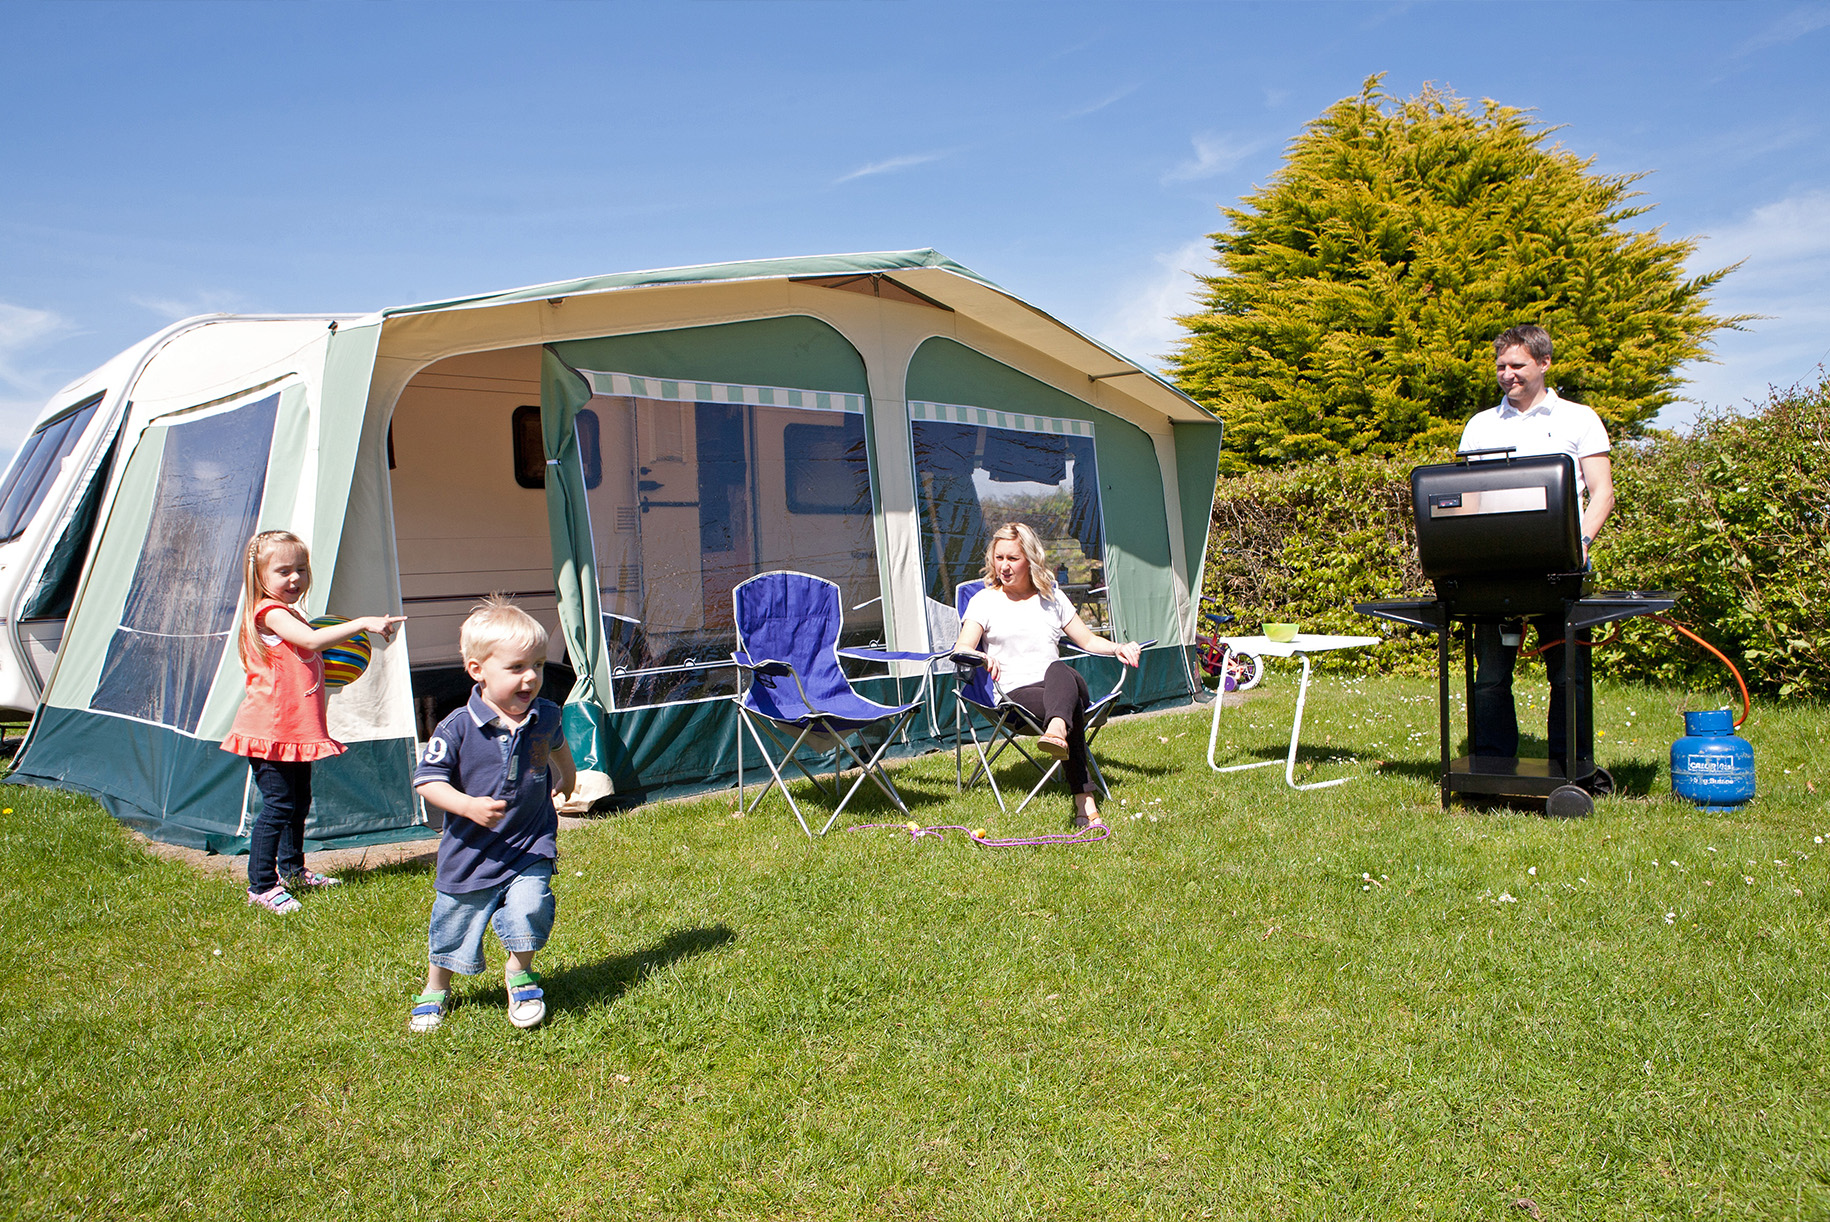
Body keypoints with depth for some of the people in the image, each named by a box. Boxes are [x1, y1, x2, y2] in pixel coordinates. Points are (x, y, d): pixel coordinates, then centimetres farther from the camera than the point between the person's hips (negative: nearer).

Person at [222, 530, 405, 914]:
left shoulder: (291, 615, 17)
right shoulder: (269, 612, -14)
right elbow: (312, 641, -31)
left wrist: (325, 670, 14)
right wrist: (362, 623, -33)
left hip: (296, 731, 10)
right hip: (270, 733, -10)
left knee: (299, 801, 20)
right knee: (277, 806, -8)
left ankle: (292, 870, 35)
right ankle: (261, 886, 0)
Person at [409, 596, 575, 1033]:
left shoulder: (544, 717, -6)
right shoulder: (458, 727, -19)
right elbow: (427, 779, -13)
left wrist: (566, 779, 37)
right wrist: (468, 805, -28)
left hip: (529, 846, 1)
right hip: (470, 850, -1)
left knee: (529, 908, -18)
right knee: (453, 923, 14)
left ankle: (520, 976, 12)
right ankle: (435, 989, 43)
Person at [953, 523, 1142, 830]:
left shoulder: (1052, 597, 19)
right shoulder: (984, 601, 9)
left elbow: (1088, 640, 23)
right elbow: (962, 649, -5)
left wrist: (1117, 648, 2)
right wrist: (981, 657, -29)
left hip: (1065, 685, 3)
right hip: (1017, 694, -2)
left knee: (1058, 670, -37)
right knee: (1071, 707, -37)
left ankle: (1057, 731, -65)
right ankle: (1085, 803, -52)